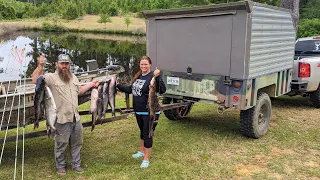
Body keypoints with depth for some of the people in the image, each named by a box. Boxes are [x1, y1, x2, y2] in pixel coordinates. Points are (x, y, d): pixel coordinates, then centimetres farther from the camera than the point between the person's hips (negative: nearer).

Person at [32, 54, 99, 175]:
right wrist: (40, 66, -32)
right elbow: (35, 80, -23)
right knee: (61, 144, 7)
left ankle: (76, 164, 30)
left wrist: (91, 84, 22)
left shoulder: (73, 77, 13)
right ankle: (60, 166, 26)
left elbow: (79, 90, 26)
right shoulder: (51, 77, -8)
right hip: (62, 119, -6)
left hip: (75, 117, 6)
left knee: (77, 143, 15)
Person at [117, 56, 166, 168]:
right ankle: (142, 151, 44)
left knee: (147, 134, 3)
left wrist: (157, 77, -42)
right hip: (138, 111, 8)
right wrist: (117, 85, 13)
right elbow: (130, 89, 15)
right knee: (142, 131, 24)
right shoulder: (138, 76, 5)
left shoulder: (152, 77, -19)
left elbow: (162, 91, -31)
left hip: (150, 112, -7)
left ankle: (146, 159, 16)